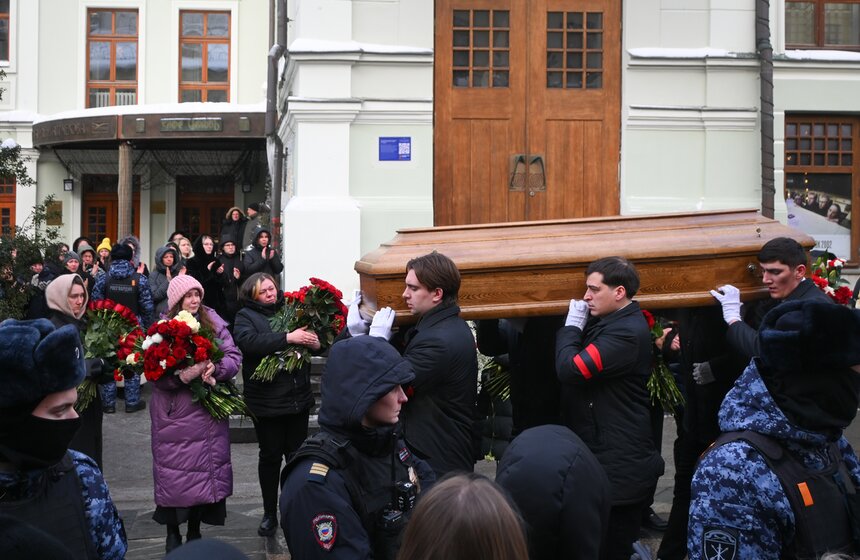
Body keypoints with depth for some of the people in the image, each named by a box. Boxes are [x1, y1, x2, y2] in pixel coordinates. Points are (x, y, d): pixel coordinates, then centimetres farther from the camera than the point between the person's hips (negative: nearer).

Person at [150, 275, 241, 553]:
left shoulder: (213, 322, 3)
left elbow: (234, 356, 0)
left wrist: (216, 367, -20)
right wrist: (182, 375, -27)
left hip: (209, 411, 3)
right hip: (174, 415, -3)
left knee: (206, 468, 8)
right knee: (175, 471, 2)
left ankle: (195, 531, 25)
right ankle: (173, 534, 20)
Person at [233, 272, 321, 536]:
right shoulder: (246, 316, -2)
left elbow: (311, 335, 12)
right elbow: (248, 341, -22)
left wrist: (315, 341, -13)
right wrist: (287, 338, -29)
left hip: (299, 397, 3)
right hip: (267, 401, -3)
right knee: (270, 456, 9)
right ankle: (270, 513, 22)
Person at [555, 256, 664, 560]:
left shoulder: (626, 332, -20)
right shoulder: (606, 321, 12)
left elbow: (570, 370, -24)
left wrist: (572, 326, -11)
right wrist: (575, 326, 2)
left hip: (619, 466, -10)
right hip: (603, 457, 10)